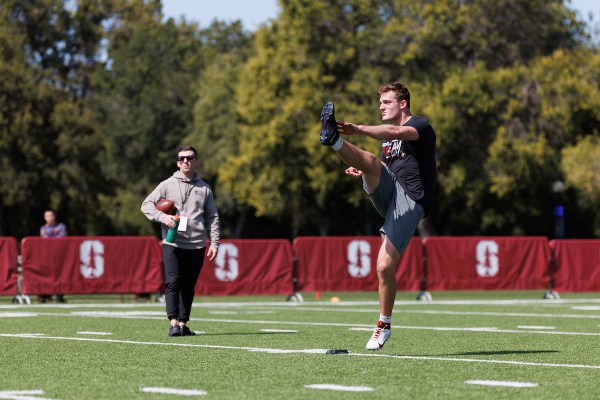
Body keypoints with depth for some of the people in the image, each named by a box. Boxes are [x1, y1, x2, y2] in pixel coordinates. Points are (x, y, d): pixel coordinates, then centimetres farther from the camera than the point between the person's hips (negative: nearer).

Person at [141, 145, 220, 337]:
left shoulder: (204, 188, 12)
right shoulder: (167, 185, 5)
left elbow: (212, 218, 14)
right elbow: (146, 204, 3)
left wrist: (214, 242, 5)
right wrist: (163, 217, -15)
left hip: (196, 245, 3)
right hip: (172, 244, -3)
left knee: (188, 286, 7)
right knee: (173, 282, -13)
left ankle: (183, 323, 13)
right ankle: (173, 322, -17)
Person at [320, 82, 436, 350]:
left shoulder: (420, 125, 0)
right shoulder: (387, 138, 25)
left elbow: (395, 133, -23)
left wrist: (359, 129, -37)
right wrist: (364, 172, 11)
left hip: (410, 199, -7)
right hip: (387, 194, 7)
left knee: (385, 266, -15)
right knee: (371, 161, -26)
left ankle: (384, 324, 2)